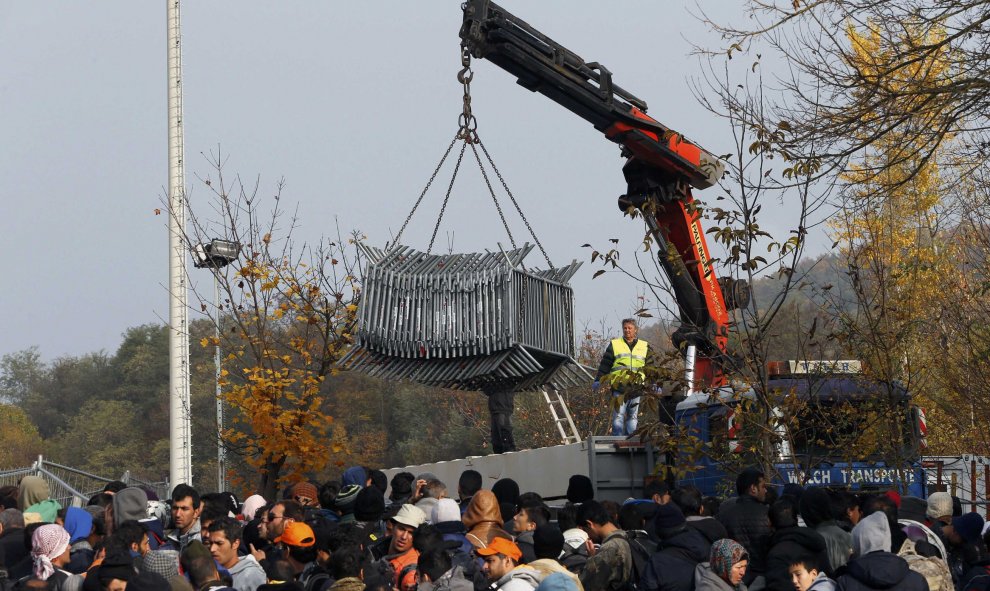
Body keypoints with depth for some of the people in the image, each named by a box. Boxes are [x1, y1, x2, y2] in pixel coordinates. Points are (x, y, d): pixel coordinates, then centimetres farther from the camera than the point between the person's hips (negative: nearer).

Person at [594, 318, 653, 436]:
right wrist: (598, 380, 1)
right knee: (618, 416, -8)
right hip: (619, 388, -2)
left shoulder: (644, 346, 14)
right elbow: (605, 364, 8)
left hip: (636, 389, 2)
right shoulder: (614, 345, 9)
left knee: (633, 417, 7)